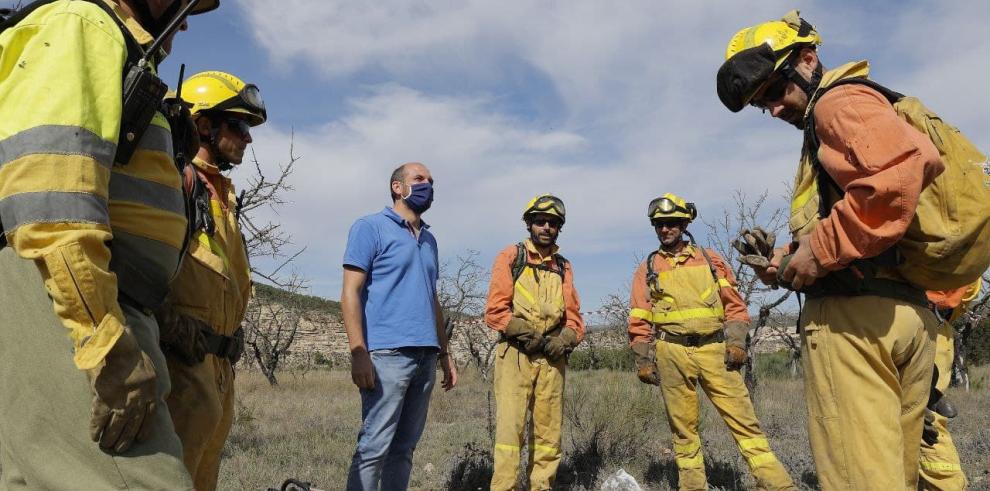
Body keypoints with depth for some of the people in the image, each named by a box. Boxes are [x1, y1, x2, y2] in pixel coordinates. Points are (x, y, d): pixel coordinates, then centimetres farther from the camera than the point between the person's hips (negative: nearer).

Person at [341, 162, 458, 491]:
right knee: (374, 446, -5)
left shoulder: (429, 239, 20)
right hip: (388, 354, -7)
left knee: (404, 447, 11)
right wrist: (359, 353, -16)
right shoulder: (370, 227, 0)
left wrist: (444, 353, 18)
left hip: (426, 356, 7)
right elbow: (350, 293, -7)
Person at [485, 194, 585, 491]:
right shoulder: (511, 257, 3)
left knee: (549, 431, 7)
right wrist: (527, 334, -12)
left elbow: (573, 316, 14)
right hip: (515, 355, -4)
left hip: (552, 359, 4)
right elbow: (495, 311, -4)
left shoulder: (563, 267, 16)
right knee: (510, 427, -9)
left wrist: (564, 340, -5)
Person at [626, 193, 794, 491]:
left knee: (742, 417, -2)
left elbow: (734, 304, 9)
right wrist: (643, 360, 2)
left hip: (714, 349, 0)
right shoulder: (647, 269, 9)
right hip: (672, 353, 0)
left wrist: (736, 341, -3)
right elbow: (639, 321, 7)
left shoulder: (709, 259, 11)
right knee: (682, 425, 6)